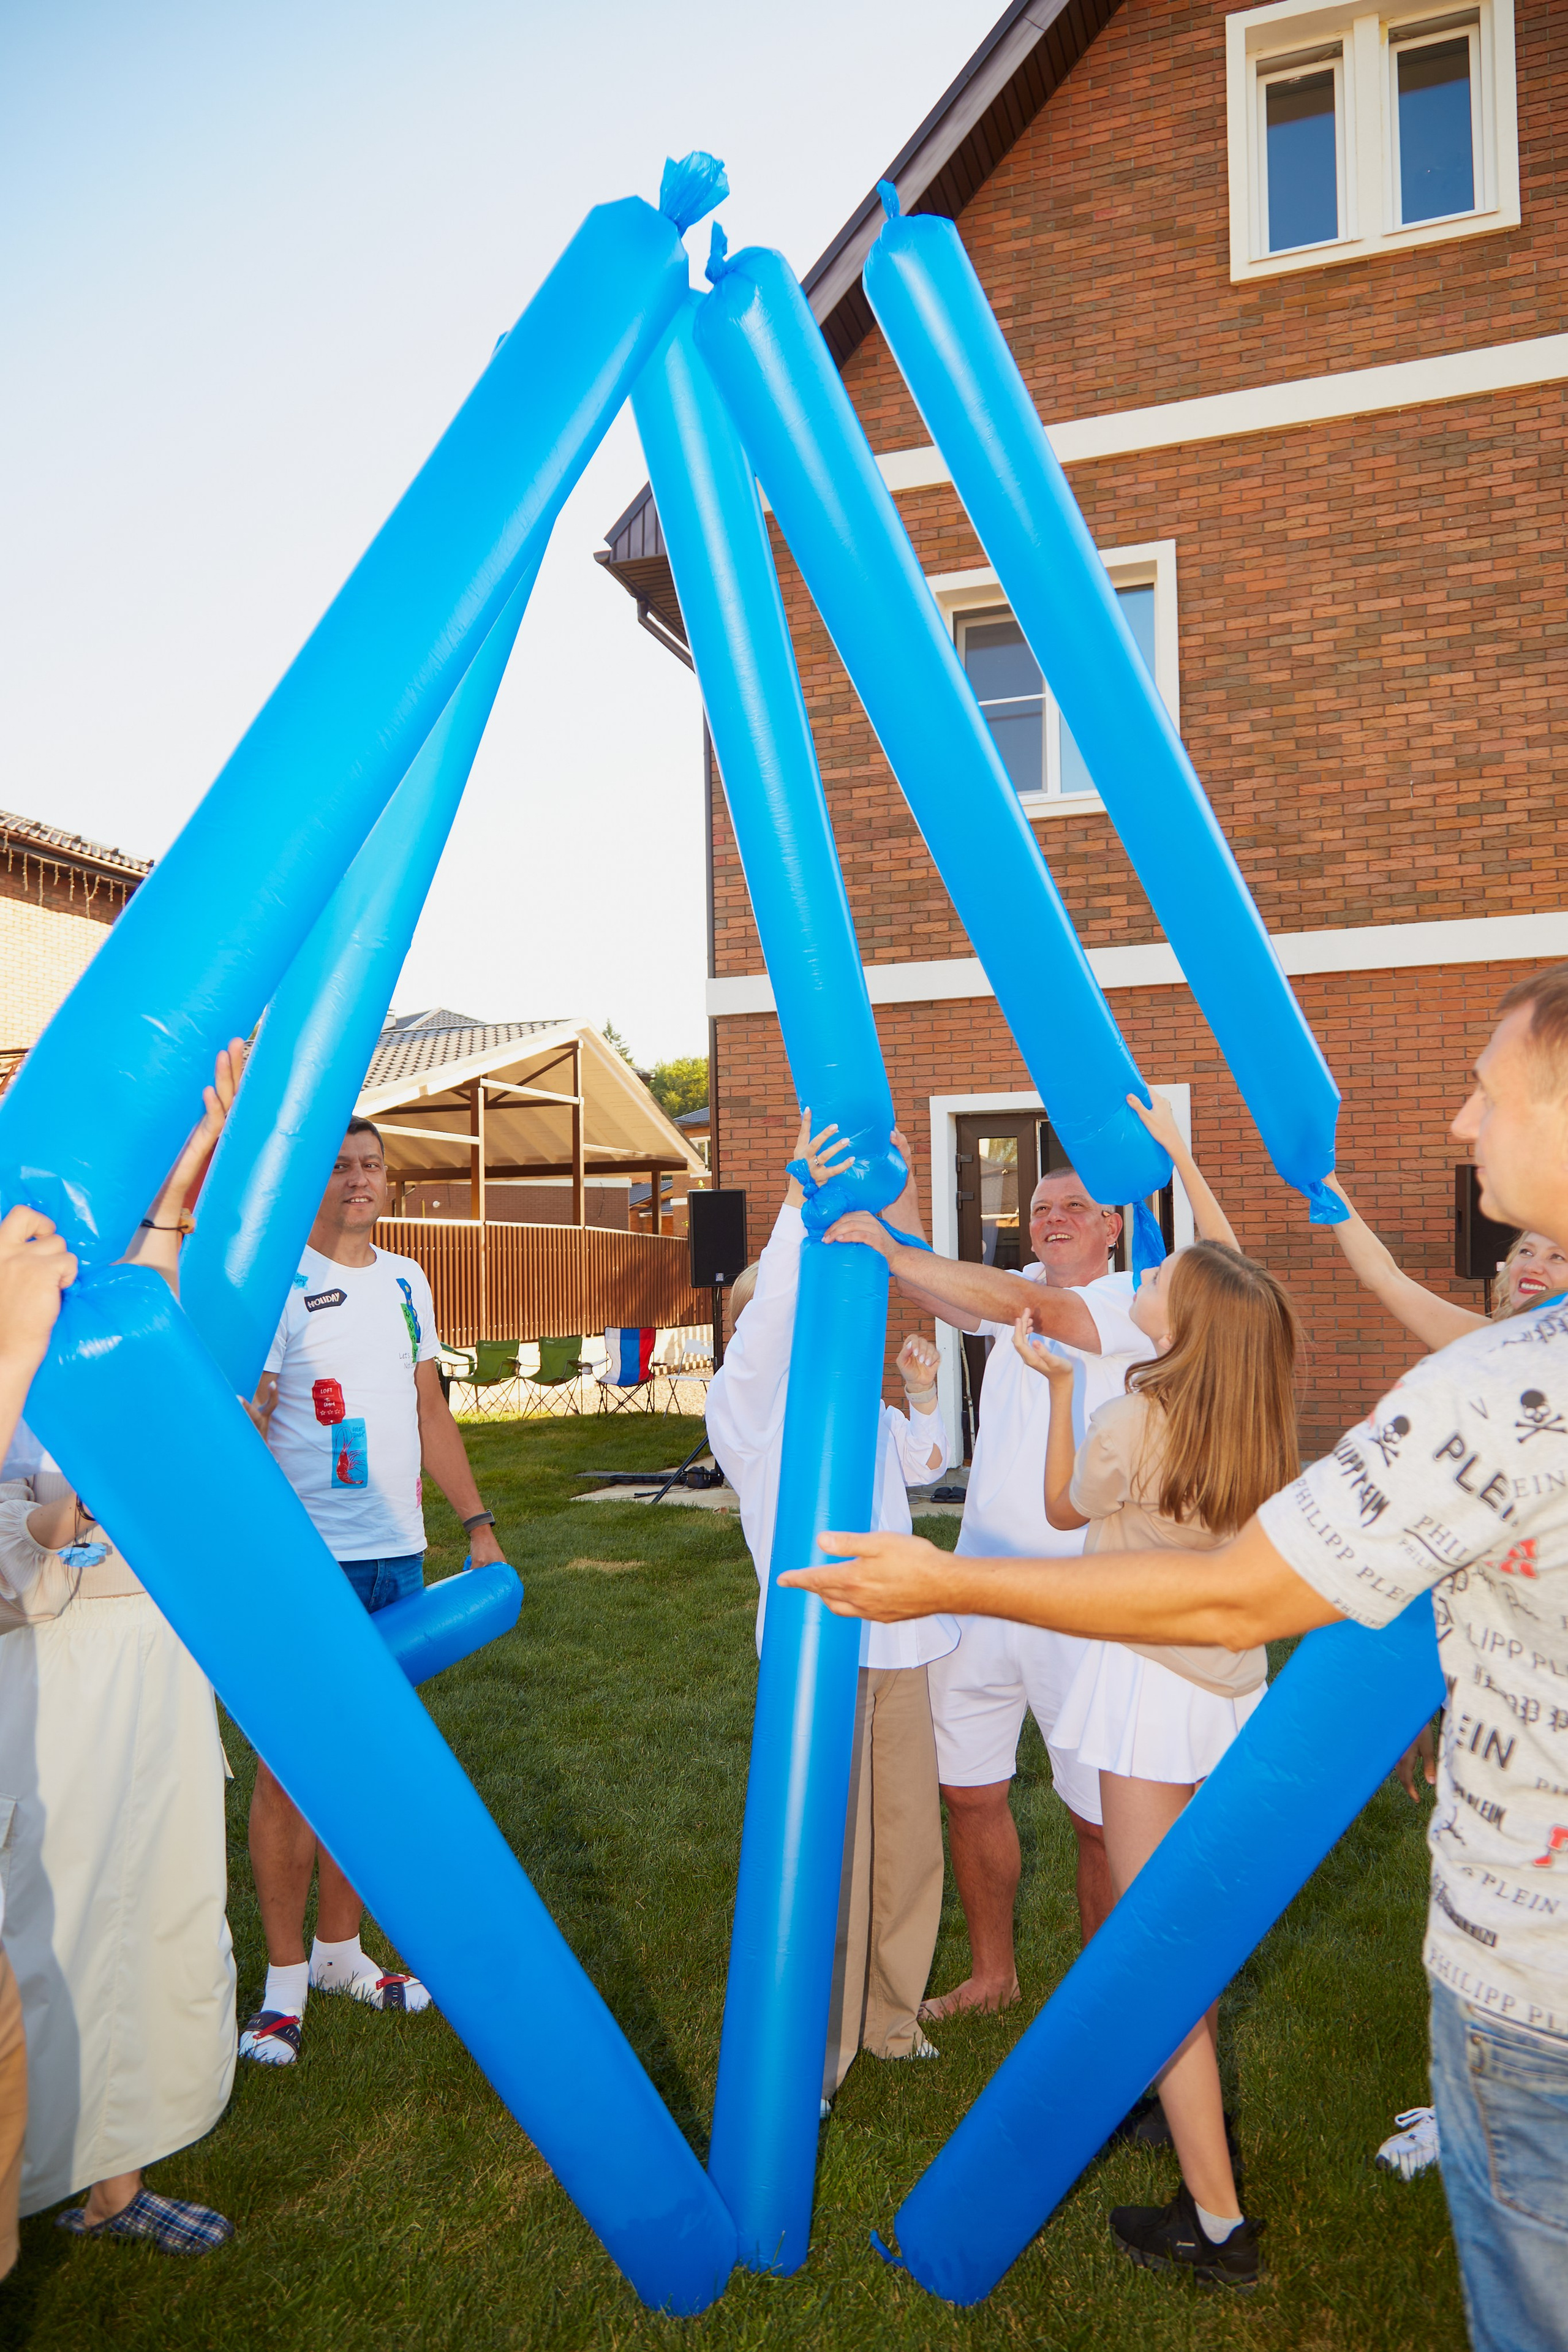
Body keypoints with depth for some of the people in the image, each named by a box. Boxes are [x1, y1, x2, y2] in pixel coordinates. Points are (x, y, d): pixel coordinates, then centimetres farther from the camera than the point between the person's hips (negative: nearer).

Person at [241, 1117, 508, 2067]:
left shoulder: (407, 1280, 12)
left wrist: (478, 1522, 13)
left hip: (398, 1556, 6)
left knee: (366, 1757, 14)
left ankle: (340, 1949, 29)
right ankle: (285, 1976, 18)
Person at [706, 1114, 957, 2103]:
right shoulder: (747, 1400, -4)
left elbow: (927, 1465, 32)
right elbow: (766, 1314, -24)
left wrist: (924, 1396, 13)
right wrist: (800, 1204, -35)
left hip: (896, 1643, 7)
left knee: (910, 1843, 15)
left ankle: (890, 2019, 35)